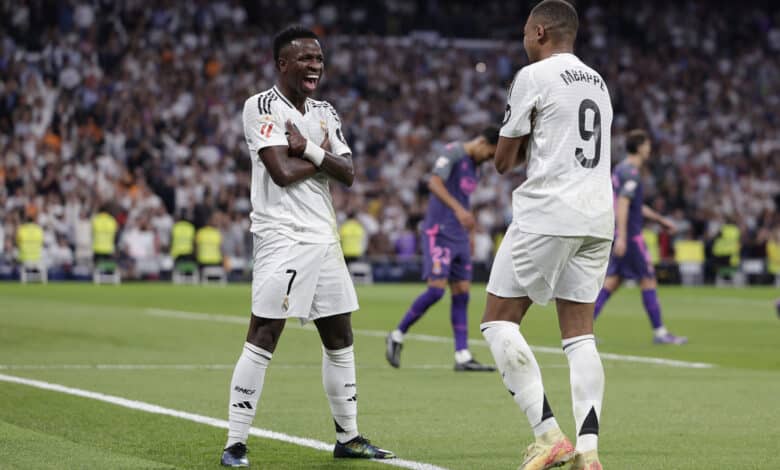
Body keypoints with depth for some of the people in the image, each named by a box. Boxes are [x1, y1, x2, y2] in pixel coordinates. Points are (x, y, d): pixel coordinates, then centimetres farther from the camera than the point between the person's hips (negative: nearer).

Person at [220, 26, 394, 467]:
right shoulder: (261, 107, -7)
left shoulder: (325, 113, 15)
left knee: (340, 338, 12)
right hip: (282, 236, -8)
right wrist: (323, 156, -3)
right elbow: (283, 173, -18)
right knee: (263, 338, -10)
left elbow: (348, 174, 4)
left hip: (324, 237, 8)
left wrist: (308, 149, -11)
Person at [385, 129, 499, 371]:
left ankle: (462, 356, 1)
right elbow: (434, 183, -21)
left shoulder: (475, 166, 19)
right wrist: (458, 209, -31)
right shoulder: (453, 152, -8)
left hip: (459, 237, 9)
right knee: (436, 288, -14)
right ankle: (397, 336, 2)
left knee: (461, 292, 3)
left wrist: (471, 232, 25)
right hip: (439, 232, -9)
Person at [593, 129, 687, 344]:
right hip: (630, 235, -9)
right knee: (648, 280, -2)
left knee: (613, 280, 8)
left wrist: (660, 219, 32)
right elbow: (623, 204, -24)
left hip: (621, 236, 9)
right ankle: (659, 332, 2)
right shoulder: (631, 173, -14)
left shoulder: (620, 169, 17)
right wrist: (621, 236, -29)